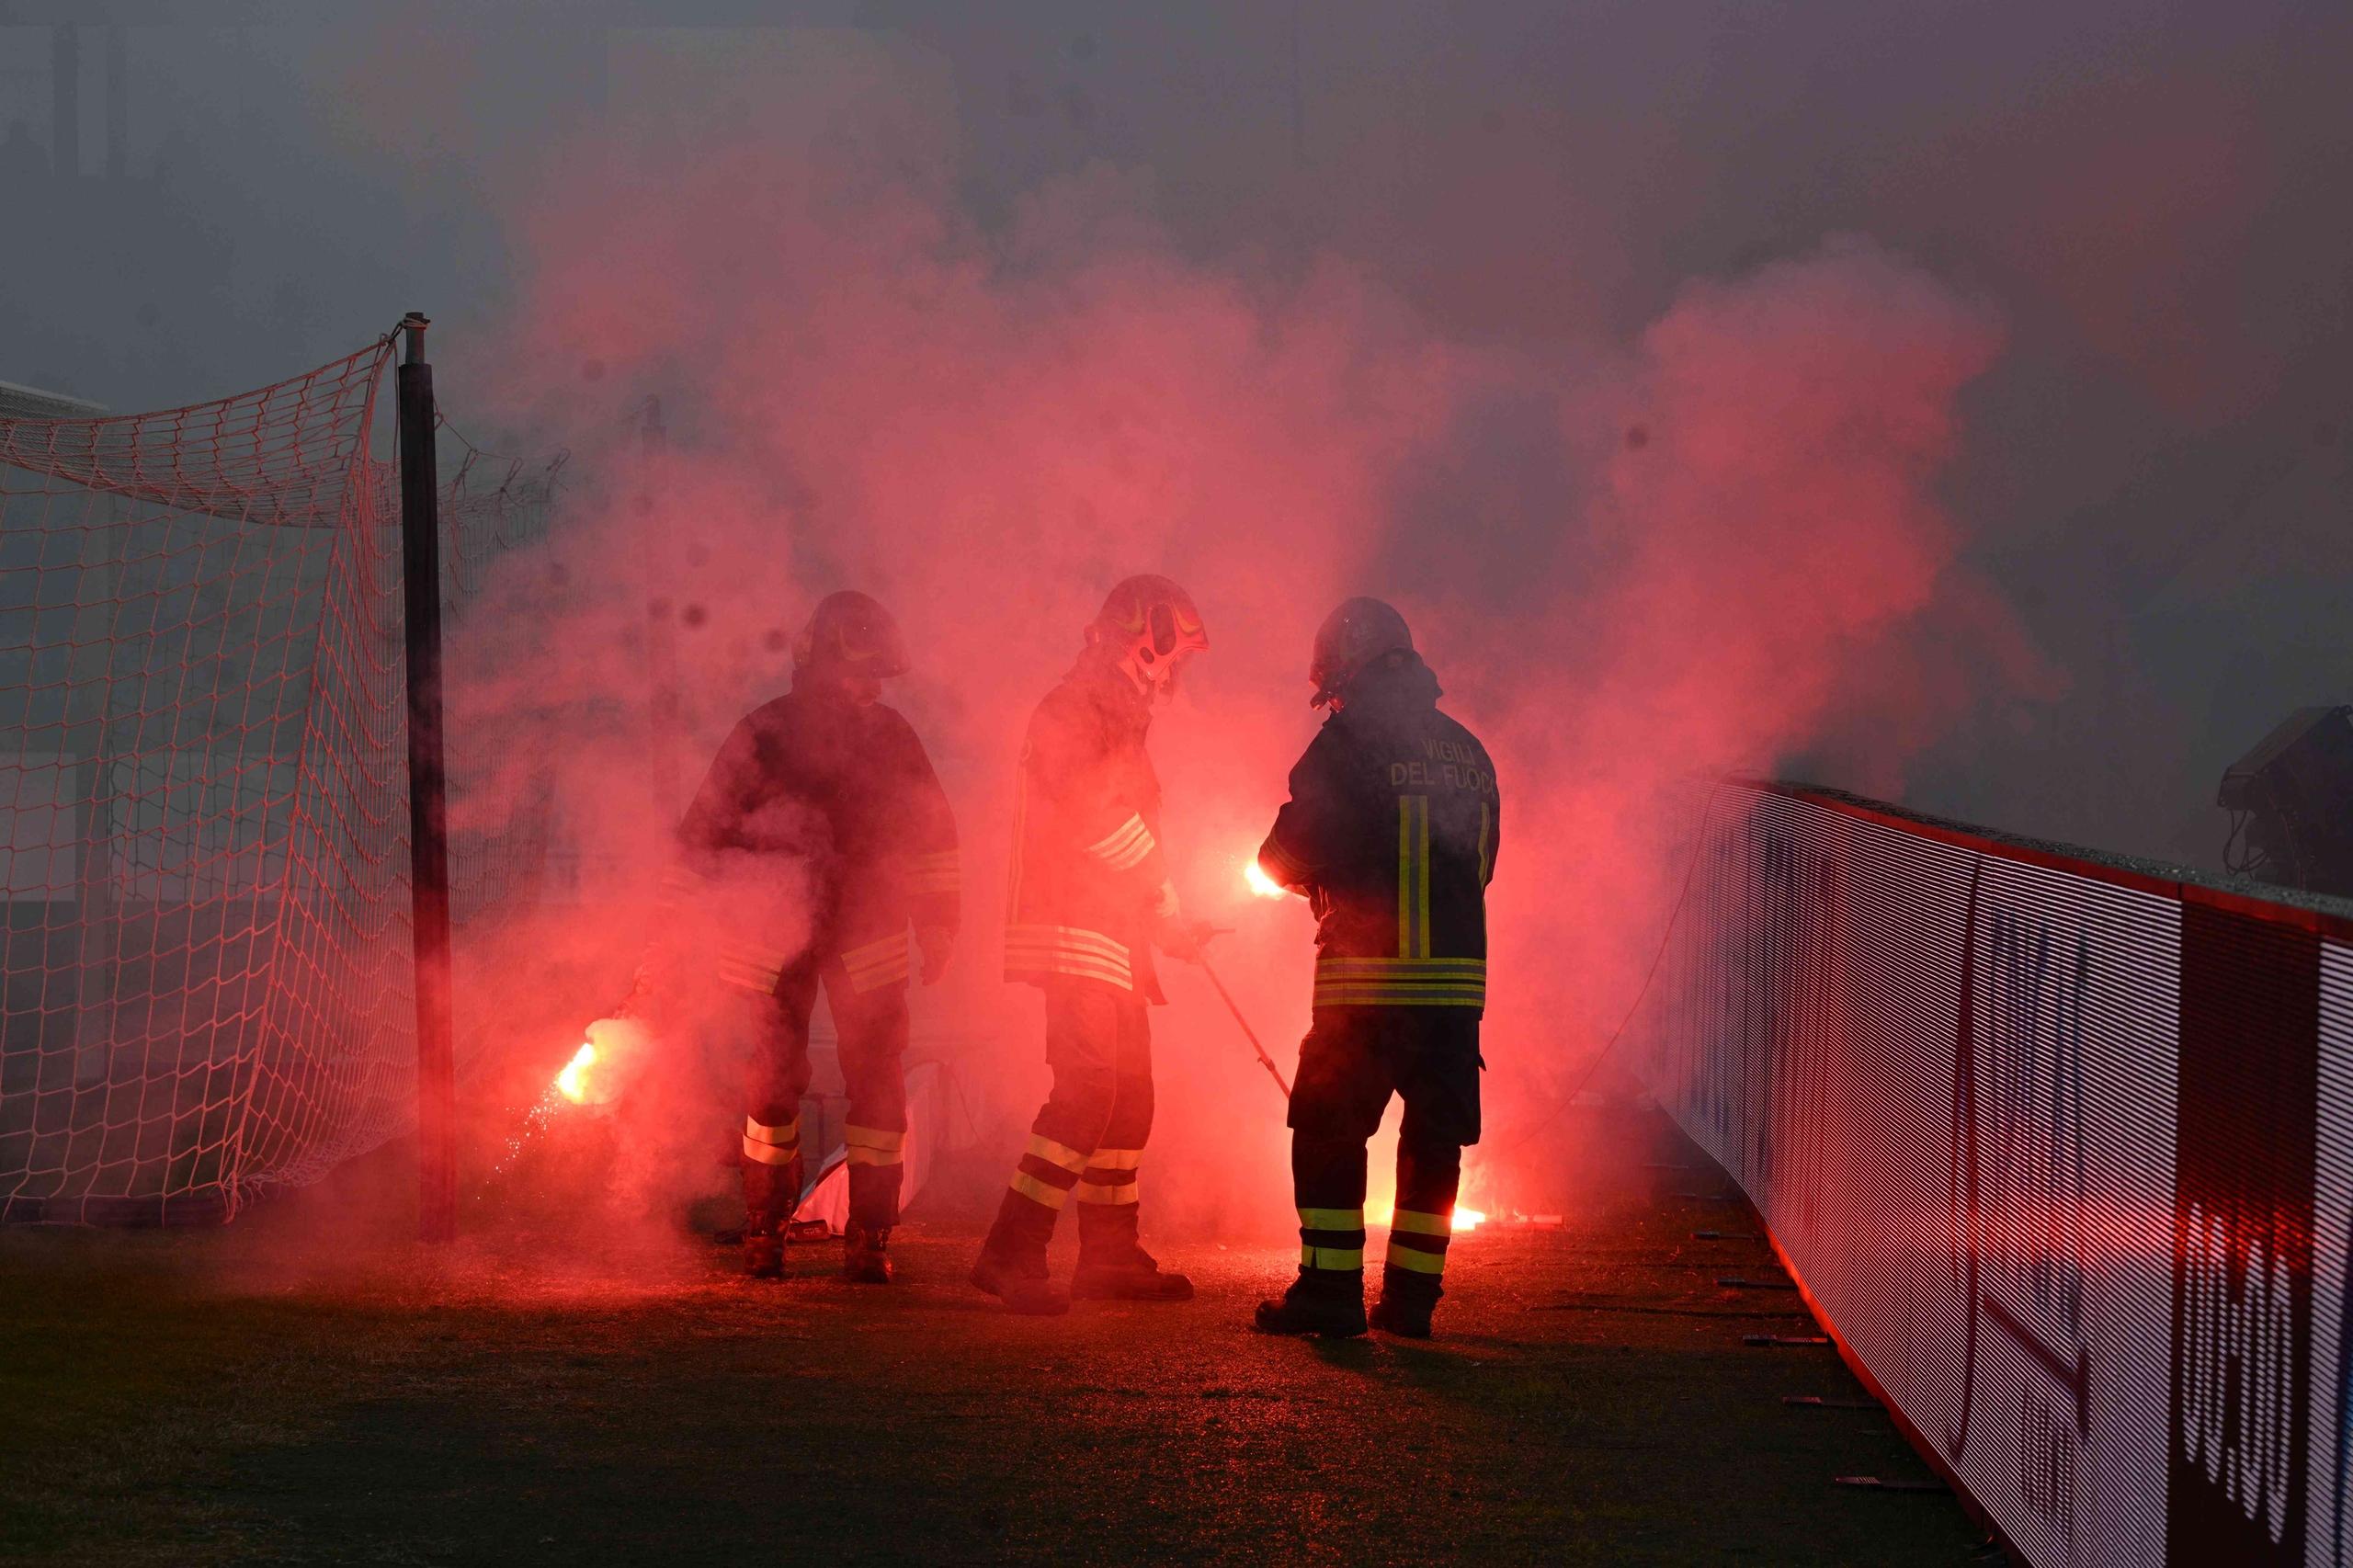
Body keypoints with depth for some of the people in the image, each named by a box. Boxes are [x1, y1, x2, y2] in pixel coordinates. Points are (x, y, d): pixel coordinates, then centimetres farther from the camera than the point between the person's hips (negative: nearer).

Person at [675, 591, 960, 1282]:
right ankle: (762, 1235, 12)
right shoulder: (762, 737, -6)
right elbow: (702, 837, 0)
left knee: (876, 1080, -2)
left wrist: (937, 925, 10)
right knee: (775, 1077, -1)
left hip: (866, 935, 2)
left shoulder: (890, 737, 2)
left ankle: (869, 1241, 5)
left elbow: (932, 834, 13)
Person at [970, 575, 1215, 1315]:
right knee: (1089, 1087, -19)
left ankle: (1111, 1255, 20)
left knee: (1128, 1095, 12)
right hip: (1070, 935, -10)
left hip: (1114, 941, 10)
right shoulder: (1071, 713, -11)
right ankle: (1011, 1253, -21)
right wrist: (1168, 907, -13)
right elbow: (1096, 820, -21)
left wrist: (1169, 924, 22)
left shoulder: (1117, 722, 22)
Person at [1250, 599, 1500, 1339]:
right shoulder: (1467, 750, 13)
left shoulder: (1349, 742, -6)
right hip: (1457, 978, 5)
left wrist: (1300, 870, 15)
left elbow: (1292, 852, -8)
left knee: (1327, 1132, 4)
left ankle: (1331, 1290, 1)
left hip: (1368, 979, -5)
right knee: (1434, 1139, 11)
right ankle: (1411, 1296, 13)